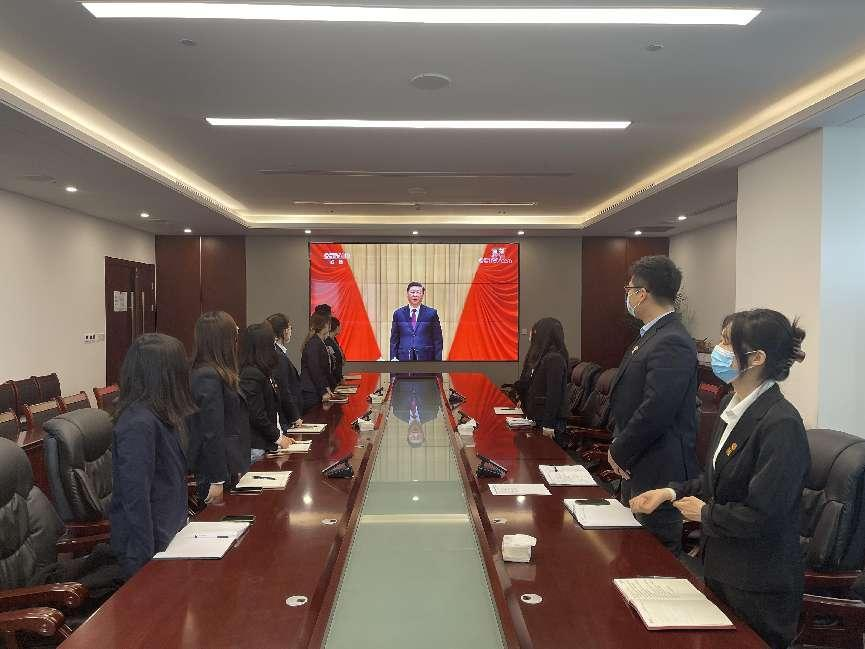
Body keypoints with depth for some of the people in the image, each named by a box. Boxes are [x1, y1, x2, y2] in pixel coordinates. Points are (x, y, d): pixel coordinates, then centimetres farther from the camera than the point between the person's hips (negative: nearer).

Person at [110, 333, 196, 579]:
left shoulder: (157, 415, 4)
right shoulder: (139, 423, -24)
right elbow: (135, 496, -24)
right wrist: (144, 558, -21)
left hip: (167, 534, 9)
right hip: (151, 544, -9)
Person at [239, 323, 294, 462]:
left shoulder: (263, 372, 11)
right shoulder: (252, 375, -19)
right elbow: (257, 415, -19)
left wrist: (279, 436, 10)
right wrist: (278, 437, -9)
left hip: (264, 443, 9)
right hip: (255, 445, -9)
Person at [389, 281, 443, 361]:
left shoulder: (431, 313, 4)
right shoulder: (398, 313, 9)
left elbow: (437, 339, 4)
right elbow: (394, 339, 10)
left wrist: (438, 360, -2)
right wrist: (393, 357, 1)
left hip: (425, 358, -1)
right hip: (404, 357, 1)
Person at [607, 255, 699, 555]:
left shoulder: (672, 343, -21)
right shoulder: (651, 335, 12)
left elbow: (655, 411, -26)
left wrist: (619, 452, -13)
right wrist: (618, 446, 9)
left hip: (659, 475, -10)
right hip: (639, 468, 10)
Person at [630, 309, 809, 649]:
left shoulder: (781, 424, -26)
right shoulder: (734, 405, 2)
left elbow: (762, 516, -27)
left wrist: (705, 513, -13)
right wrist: (672, 492, 0)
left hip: (759, 588, -8)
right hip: (721, 569, 8)